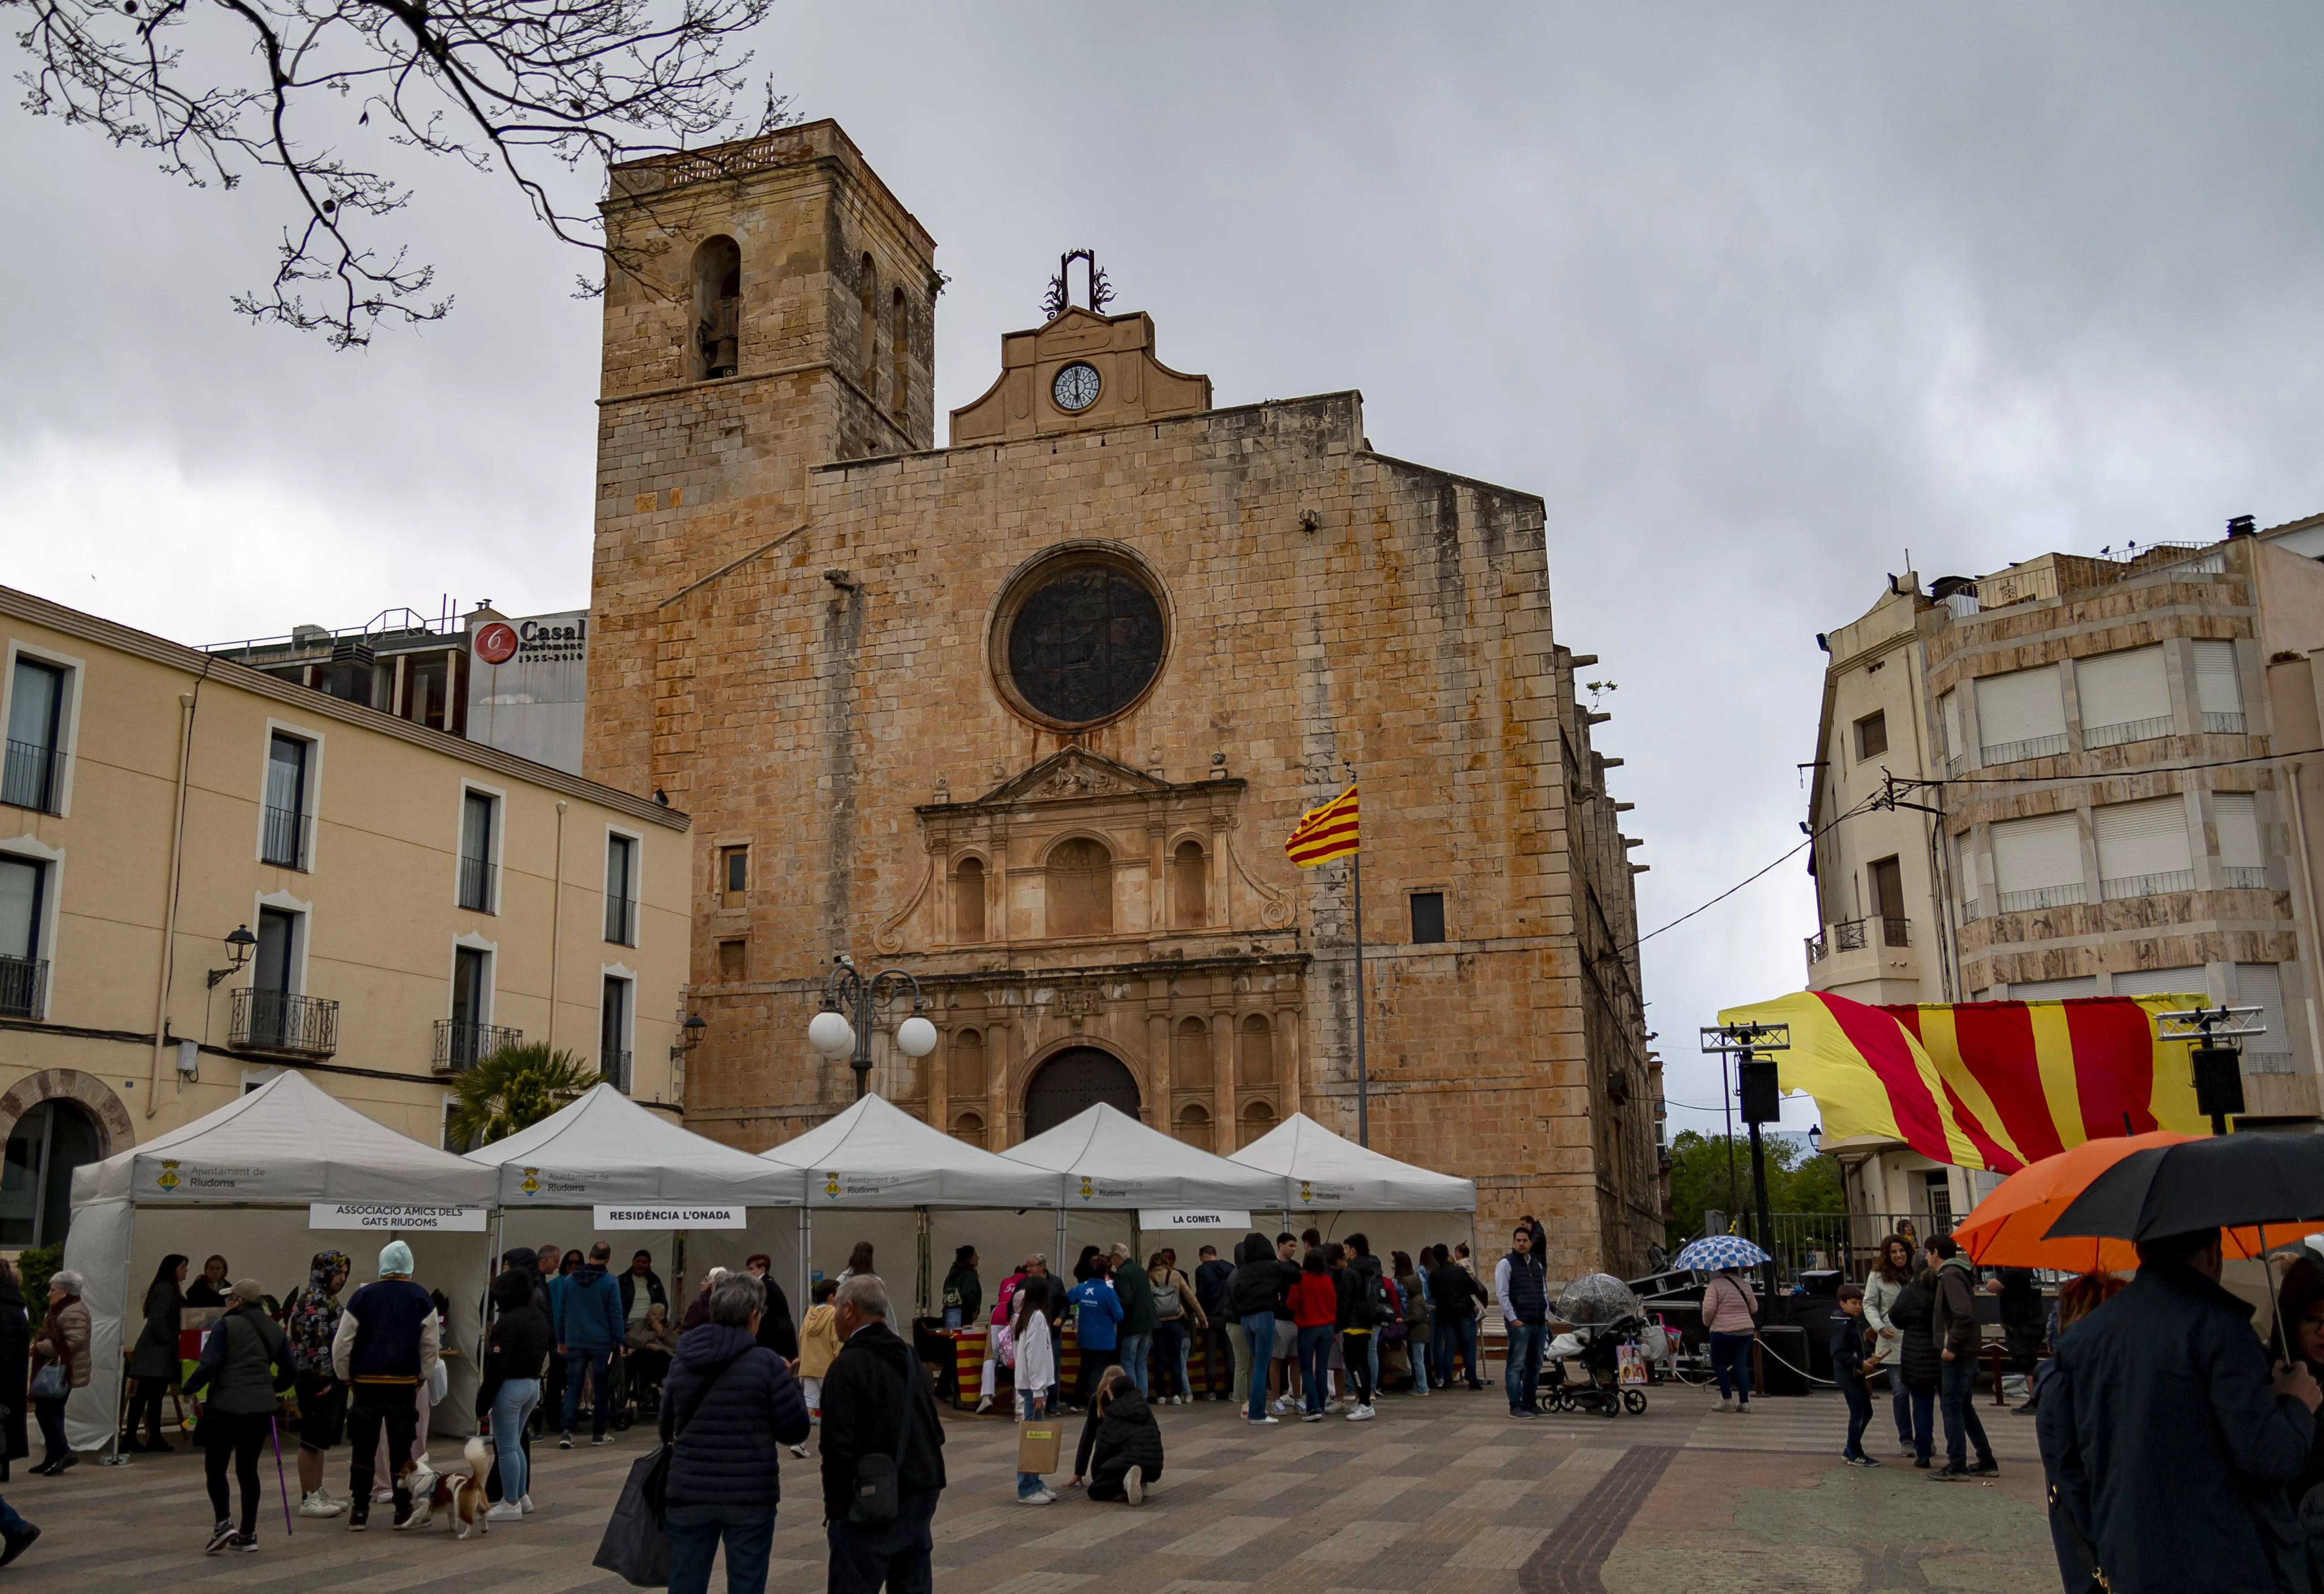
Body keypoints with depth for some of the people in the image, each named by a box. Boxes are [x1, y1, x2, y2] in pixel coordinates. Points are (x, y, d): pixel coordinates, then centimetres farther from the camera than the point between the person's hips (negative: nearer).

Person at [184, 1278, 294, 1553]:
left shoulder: (226, 1326, -6)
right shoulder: (274, 1331, 12)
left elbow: (209, 1365, -16)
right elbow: (291, 1374, 15)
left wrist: (189, 1388, 0)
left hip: (225, 1407, -5)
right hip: (261, 1409, 5)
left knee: (215, 1469, 9)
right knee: (248, 1469, 12)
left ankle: (224, 1523, -6)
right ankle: (248, 1535, 13)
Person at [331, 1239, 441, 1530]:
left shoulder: (362, 1297, 0)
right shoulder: (421, 1299, 1)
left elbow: (341, 1345, 1)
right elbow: (431, 1346, 2)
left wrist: (346, 1378, 13)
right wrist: (422, 1378, 14)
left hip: (366, 1385, 0)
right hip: (404, 1385, 0)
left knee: (363, 1450, 9)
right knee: (401, 1449, 8)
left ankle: (359, 1512, 11)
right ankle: (403, 1511, 12)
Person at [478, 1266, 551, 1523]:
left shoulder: (508, 1321, -17)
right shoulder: (539, 1316, 10)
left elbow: (497, 1367, -18)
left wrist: (483, 1404, -14)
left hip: (511, 1386, -9)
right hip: (533, 1384, 9)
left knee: (507, 1446, -1)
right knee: (515, 1443, 20)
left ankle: (511, 1504, 4)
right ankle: (521, 1496, 26)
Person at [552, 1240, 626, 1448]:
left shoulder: (569, 1280, 5)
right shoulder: (610, 1283, -7)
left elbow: (561, 1312, 10)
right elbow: (615, 1315, -7)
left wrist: (561, 1341, 18)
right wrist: (619, 1342, 1)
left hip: (575, 1343, 3)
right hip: (602, 1343, -3)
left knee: (573, 1387, 5)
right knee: (601, 1389, 8)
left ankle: (566, 1431, -10)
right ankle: (598, 1433, 12)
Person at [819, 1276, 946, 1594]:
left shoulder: (849, 1365, -12)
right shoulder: (911, 1358, 13)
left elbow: (839, 1447, -18)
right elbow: (936, 1432, 17)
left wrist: (836, 1507, -9)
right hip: (921, 1494, 8)